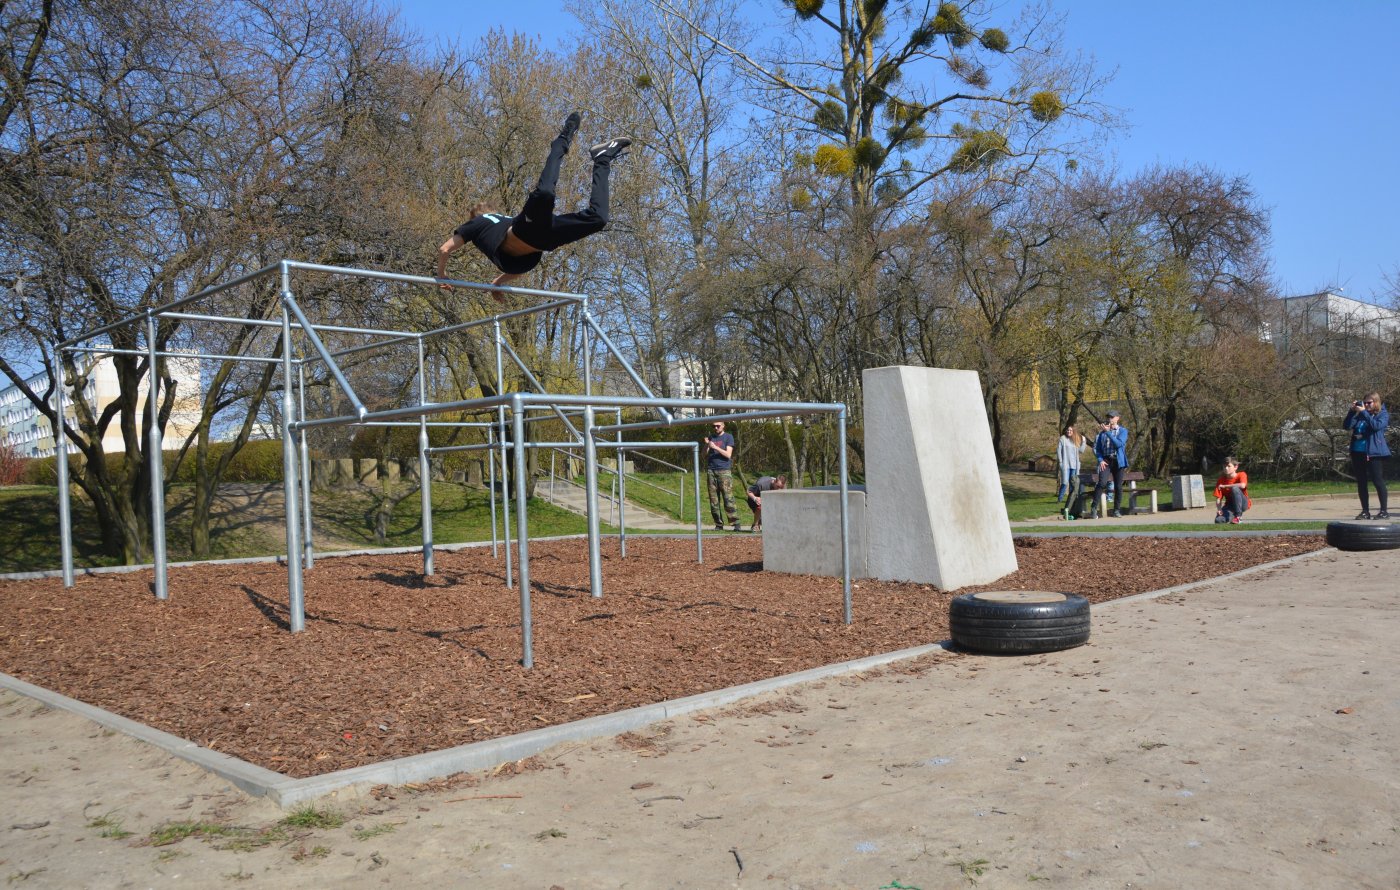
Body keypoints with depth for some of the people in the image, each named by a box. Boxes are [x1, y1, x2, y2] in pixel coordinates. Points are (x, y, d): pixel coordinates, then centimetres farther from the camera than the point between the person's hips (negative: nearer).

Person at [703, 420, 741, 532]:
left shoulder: (728, 437, 6)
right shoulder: (710, 438, 18)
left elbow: (728, 455, -4)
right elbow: (705, 456, 14)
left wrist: (715, 447, -13)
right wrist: (707, 445, -3)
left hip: (724, 471, -4)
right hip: (711, 471, 4)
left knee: (728, 498, -11)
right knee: (714, 500, 0)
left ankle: (735, 524, -12)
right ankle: (718, 524, 4)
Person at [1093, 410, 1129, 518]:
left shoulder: (1123, 431, 4)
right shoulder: (1102, 432, 10)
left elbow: (1119, 444, -13)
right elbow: (1096, 447, 11)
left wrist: (1108, 432, -15)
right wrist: (1100, 460, -4)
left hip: (1118, 461, 0)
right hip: (1105, 461, 0)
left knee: (1118, 486, 3)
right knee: (1102, 483, -19)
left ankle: (1116, 510, 13)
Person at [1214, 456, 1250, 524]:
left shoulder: (1241, 475, -11)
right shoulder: (1221, 480, -3)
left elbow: (1242, 485, -36)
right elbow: (1218, 498, -6)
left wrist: (1224, 486, -28)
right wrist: (1219, 509, -26)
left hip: (1243, 503, -3)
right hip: (1230, 505, 3)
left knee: (1234, 488, -34)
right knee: (1218, 520, -27)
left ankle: (1238, 516, -24)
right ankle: (1232, 515, 9)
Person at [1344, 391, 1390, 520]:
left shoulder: (1383, 414, 1)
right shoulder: (1359, 415, 12)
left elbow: (1377, 426, -18)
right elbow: (1346, 425, 2)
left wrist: (1364, 412, -18)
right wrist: (1352, 411, -8)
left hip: (1374, 453, -5)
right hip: (1358, 452, 5)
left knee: (1378, 481, -5)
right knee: (1361, 483, 7)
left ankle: (1384, 511, 1)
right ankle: (1365, 511, 14)